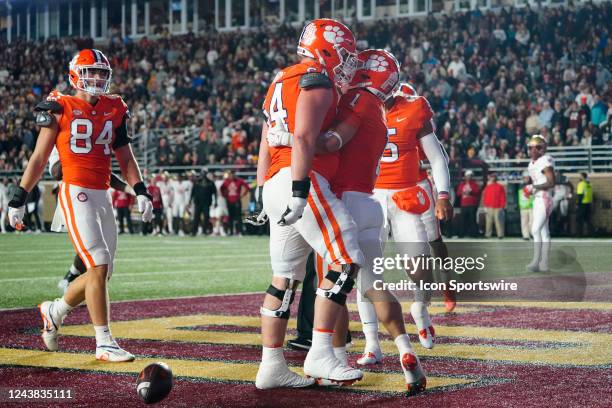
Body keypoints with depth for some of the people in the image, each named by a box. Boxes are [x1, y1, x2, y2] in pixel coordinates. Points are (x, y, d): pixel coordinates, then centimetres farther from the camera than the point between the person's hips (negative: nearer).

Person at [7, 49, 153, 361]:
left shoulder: (114, 109, 13)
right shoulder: (60, 109, -3)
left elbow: (125, 157, 16)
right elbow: (39, 158, 1)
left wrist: (140, 191, 4)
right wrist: (18, 198, 1)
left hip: (102, 196, 6)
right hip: (76, 193, -6)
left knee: (101, 272, 9)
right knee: (99, 267, -12)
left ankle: (55, 311, 33)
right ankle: (104, 344, -5)